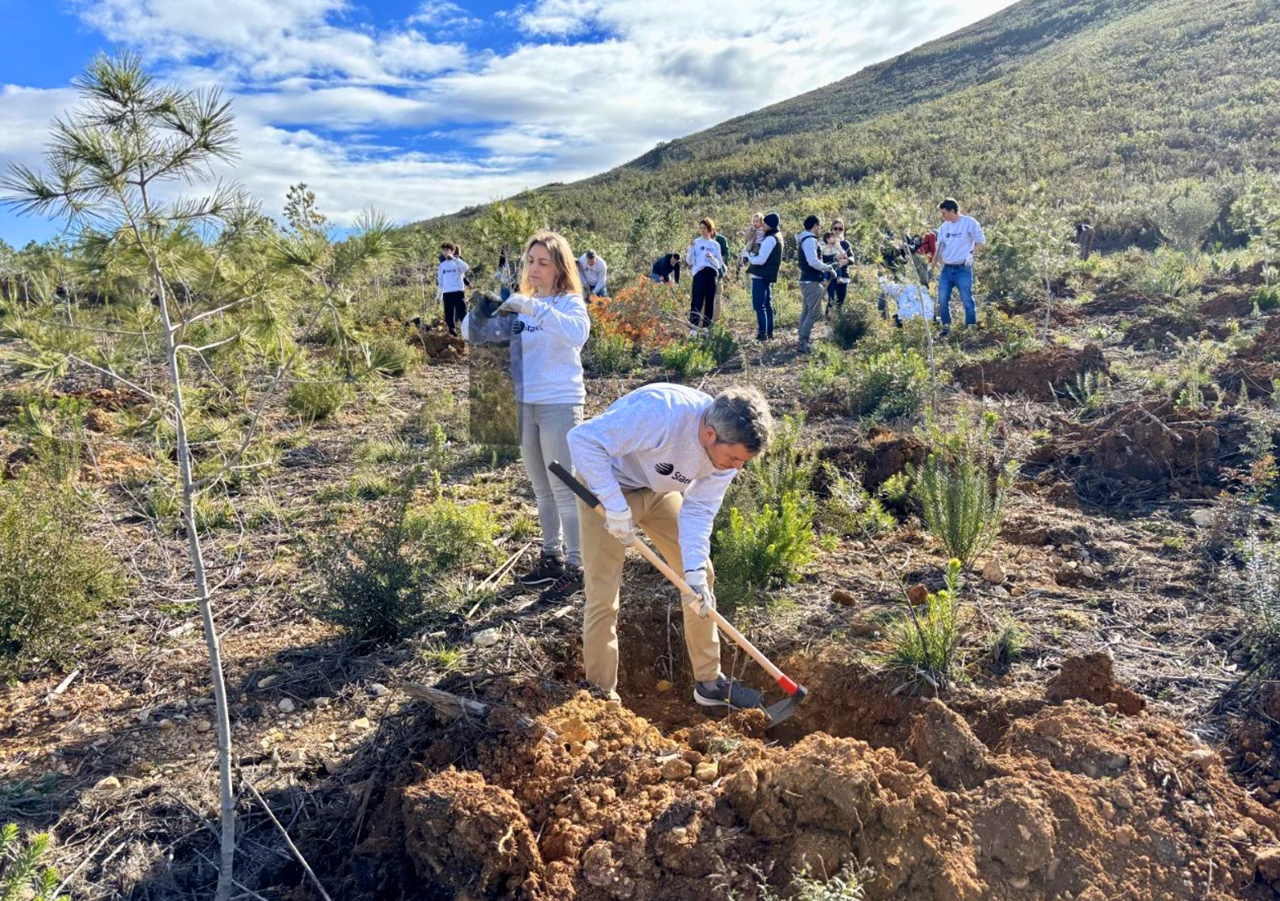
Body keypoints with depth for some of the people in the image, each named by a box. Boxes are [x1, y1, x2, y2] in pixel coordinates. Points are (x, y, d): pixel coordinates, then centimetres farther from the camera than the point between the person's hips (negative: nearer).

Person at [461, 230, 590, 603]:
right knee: (542, 489, 15)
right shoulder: (518, 305, 11)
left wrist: (534, 308, -33)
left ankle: (575, 568, 5)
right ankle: (552, 558, 28)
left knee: (564, 489, -3)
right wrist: (481, 312, -13)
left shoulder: (570, 302, -5)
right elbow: (472, 334, 9)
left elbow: (577, 334, -28)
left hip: (560, 405, -6)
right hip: (524, 405, 6)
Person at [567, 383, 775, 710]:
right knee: (603, 596, -8)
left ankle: (709, 682, 19)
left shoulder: (730, 445, -18)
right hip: (606, 486, -6)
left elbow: (698, 511, -14)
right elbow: (582, 439, -36)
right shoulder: (661, 411, -39)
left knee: (703, 579, 5)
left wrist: (695, 570, -27)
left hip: (661, 491, 6)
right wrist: (614, 504, -38)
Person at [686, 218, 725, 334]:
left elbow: (719, 263, 10)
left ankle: (706, 327, 9)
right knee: (697, 300, -10)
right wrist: (691, 248, -11)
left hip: (712, 273, 3)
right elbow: (689, 261, 1)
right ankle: (693, 327, -12)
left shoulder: (715, 245, 13)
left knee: (710, 301, 3)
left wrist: (712, 258, -9)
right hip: (699, 272, -3)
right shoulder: (695, 243, 8)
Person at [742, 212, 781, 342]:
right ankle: (769, 333, 17)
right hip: (767, 276, 10)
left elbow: (760, 259, -20)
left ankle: (763, 333, -9)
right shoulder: (775, 237, 16)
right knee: (767, 304, 13)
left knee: (759, 305, -8)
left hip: (761, 276, -10)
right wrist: (750, 253, 7)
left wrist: (747, 254, -5)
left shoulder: (770, 239, -15)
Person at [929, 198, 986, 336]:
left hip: (963, 269, -5)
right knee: (942, 300, 1)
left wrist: (971, 253, -20)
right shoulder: (944, 227, 10)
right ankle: (946, 327, 14)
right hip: (946, 269, 5)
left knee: (967, 300, -3)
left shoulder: (970, 223, -5)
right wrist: (931, 268, 13)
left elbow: (981, 242, -3)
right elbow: (939, 249, 15)